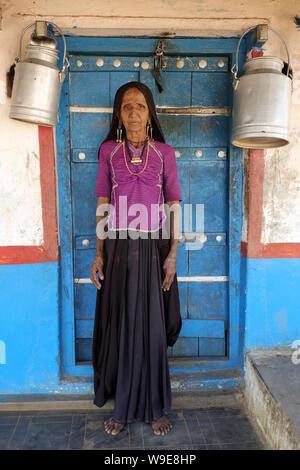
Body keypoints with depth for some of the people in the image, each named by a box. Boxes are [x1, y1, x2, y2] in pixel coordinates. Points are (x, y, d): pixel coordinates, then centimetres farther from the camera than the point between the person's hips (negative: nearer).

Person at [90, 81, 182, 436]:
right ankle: (123, 406, 23)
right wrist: (99, 254, 0)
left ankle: (155, 407, 22)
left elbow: (173, 205, 3)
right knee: (121, 326, 7)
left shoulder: (164, 152, 5)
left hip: (154, 249, 0)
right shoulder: (108, 150, 6)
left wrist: (172, 253, -4)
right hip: (119, 249, 1)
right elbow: (103, 205, 5)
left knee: (153, 327, 5)